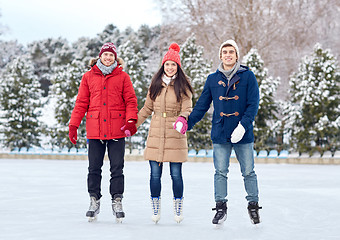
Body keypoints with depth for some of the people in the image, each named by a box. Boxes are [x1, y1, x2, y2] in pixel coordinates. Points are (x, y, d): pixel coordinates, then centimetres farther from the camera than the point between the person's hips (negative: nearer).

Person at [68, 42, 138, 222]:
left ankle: (117, 202, 9)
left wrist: (131, 121, -12)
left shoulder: (122, 77, 6)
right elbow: (81, 103, 9)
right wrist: (73, 125, 3)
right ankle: (94, 201, 15)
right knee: (94, 168, 5)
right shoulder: (89, 77, 9)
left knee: (117, 167, 1)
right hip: (95, 130, 1)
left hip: (117, 131, -1)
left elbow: (130, 101, 3)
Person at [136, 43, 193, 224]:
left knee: (176, 174, 0)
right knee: (155, 174, 3)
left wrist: (182, 119, -28)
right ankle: (155, 209, 14)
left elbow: (187, 108, -6)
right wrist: (132, 124, 11)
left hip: (175, 135, -3)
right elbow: (147, 108, 17)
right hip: (156, 135, 3)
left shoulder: (183, 86, 2)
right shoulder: (155, 84, 12)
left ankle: (178, 209, 14)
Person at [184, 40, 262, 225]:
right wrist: (188, 122, 3)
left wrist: (244, 125, -16)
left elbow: (253, 103, -5)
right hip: (220, 133, 2)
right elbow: (202, 105, 13)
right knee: (220, 172, 3)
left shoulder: (247, 76, 1)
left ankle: (253, 206, 17)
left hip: (243, 133, -2)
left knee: (248, 172, 5)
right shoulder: (213, 79, 9)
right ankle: (221, 207, 11)